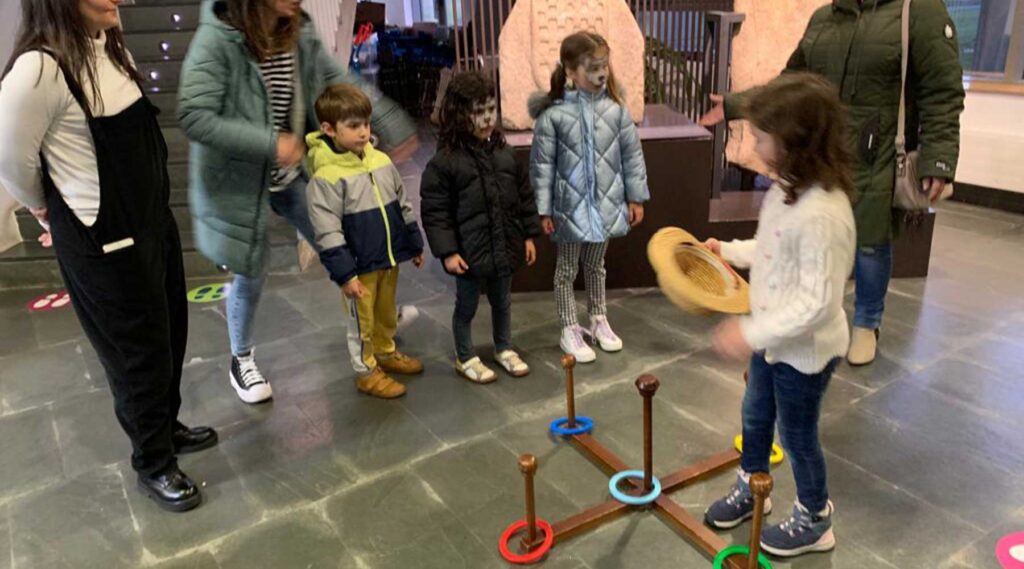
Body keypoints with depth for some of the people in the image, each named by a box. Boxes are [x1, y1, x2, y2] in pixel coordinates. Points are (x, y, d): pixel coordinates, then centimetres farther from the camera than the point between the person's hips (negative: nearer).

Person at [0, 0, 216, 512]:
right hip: (102, 242, -8)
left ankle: (166, 426, 45)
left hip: (153, 220, 8)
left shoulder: (111, 48, 4)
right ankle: (153, 465, 29)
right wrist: (49, 209, 5)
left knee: (170, 335, 21)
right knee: (139, 353, 7)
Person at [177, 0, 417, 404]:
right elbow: (193, 117, -29)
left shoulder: (299, 33, -5)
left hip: (293, 173, 5)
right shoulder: (217, 39, -23)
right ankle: (241, 360, 34)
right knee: (251, 274, 9)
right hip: (241, 181, -5)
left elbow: (341, 82, 4)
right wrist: (269, 144, -31)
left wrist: (391, 126, 1)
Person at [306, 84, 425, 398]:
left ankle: (386, 353, 46)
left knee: (387, 312, 24)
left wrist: (415, 244, 14)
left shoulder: (381, 160, 0)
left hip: (390, 258, 6)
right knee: (363, 320, 10)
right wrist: (344, 274, -21)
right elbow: (328, 233, -20)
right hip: (359, 265, -6)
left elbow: (403, 206, 11)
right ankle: (366, 372, 28)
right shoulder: (326, 177, -20)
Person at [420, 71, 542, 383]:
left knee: (502, 302, 21)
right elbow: (434, 210, -13)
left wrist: (529, 235, 7)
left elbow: (524, 195, 8)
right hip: (470, 251, -5)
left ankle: (504, 349, 42)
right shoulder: (444, 161, -15)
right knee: (467, 306, 13)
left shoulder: (504, 153, 1)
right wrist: (447, 251, -16)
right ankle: (465, 358, 32)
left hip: (505, 246, 5)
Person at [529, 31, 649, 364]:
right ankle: (570, 331, 27)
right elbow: (542, 164, -10)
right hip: (570, 207, -3)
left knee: (596, 265, 21)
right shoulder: (553, 114, -15)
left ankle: (599, 321, 39)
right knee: (567, 268, 12)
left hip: (605, 204, 4)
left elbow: (632, 154, 2)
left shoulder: (615, 108, -5)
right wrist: (544, 210, -9)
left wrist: (635, 197, 4)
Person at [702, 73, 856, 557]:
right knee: (755, 418, 25)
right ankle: (750, 488, 50)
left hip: (804, 351, -9)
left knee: (797, 436, 13)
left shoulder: (822, 214, -33)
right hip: (774, 337, 9)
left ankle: (814, 522, 38)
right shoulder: (787, 190, -3)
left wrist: (752, 333, -30)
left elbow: (817, 303, -32)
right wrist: (729, 250, 7)